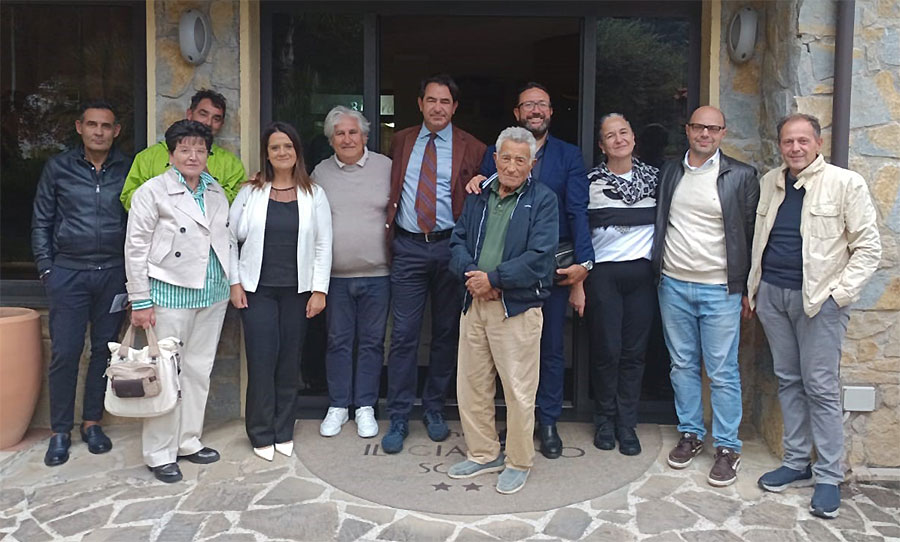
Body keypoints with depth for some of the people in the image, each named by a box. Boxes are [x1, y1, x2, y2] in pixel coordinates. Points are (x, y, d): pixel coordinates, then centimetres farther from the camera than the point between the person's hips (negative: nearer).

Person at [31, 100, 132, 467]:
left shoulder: (129, 170, 4)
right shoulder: (58, 168, 4)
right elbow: (41, 222, 7)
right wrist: (46, 268, 1)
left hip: (114, 272, 1)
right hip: (68, 272, -1)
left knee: (105, 349, 8)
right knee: (64, 352, 0)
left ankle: (92, 422, 22)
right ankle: (60, 432, 12)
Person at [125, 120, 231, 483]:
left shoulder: (217, 193, 12)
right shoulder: (152, 191, -4)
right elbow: (136, 248, -7)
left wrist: (233, 282, 7)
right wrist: (140, 302, -10)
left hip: (213, 293, 6)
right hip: (171, 293, -5)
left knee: (199, 371, 11)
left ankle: (189, 442, 24)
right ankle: (160, 454, 10)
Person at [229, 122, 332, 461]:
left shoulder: (313, 194, 4)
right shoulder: (251, 192, 3)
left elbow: (323, 245, 2)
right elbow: (230, 238, 5)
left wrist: (319, 290, -3)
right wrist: (235, 283, -1)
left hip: (297, 291, 1)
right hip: (257, 289, -1)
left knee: (289, 361, 6)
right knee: (262, 360, -3)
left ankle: (283, 431, 21)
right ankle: (261, 435, 12)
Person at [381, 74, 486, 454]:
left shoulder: (471, 148, 2)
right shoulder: (400, 142, 10)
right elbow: (390, 192, 17)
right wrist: (388, 233, 6)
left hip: (450, 247, -1)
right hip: (408, 247, 1)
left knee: (447, 333, 9)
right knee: (404, 335, 0)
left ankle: (434, 409, 26)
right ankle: (399, 418, 11)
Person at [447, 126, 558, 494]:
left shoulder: (543, 200, -3)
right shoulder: (478, 196, 13)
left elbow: (540, 256, -14)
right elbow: (458, 243, 9)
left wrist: (493, 278, -15)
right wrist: (471, 274, -11)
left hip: (518, 307, -5)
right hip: (475, 302, 6)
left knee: (519, 390, 1)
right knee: (471, 384, 13)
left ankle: (518, 462, 20)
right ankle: (483, 454, 30)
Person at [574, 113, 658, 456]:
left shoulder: (654, 177, 9)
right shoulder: (591, 181, 1)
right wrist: (579, 278, -3)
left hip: (642, 273, 2)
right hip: (603, 273, -2)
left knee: (634, 351, 5)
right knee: (607, 350, -1)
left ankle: (626, 425, 17)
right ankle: (605, 421, 18)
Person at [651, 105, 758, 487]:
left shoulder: (741, 176, -2)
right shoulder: (668, 172, 8)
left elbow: (751, 235, 0)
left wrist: (747, 290, -2)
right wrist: (658, 275, 7)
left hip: (720, 290, -3)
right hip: (674, 285, 4)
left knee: (723, 372, 1)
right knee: (682, 365, 12)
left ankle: (727, 448, 13)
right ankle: (690, 434, 27)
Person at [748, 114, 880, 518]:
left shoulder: (845, 183, -5)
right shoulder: (769, 183, 10)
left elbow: (868, 247, -5)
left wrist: (841, 292, -11)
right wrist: (753, 286, 13)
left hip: (820, 299, -5)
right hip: (772, 294, 5)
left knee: (821, 388, -2)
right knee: (788, 381, 12)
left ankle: (828, 477, 10)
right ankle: (796, 463, 23)